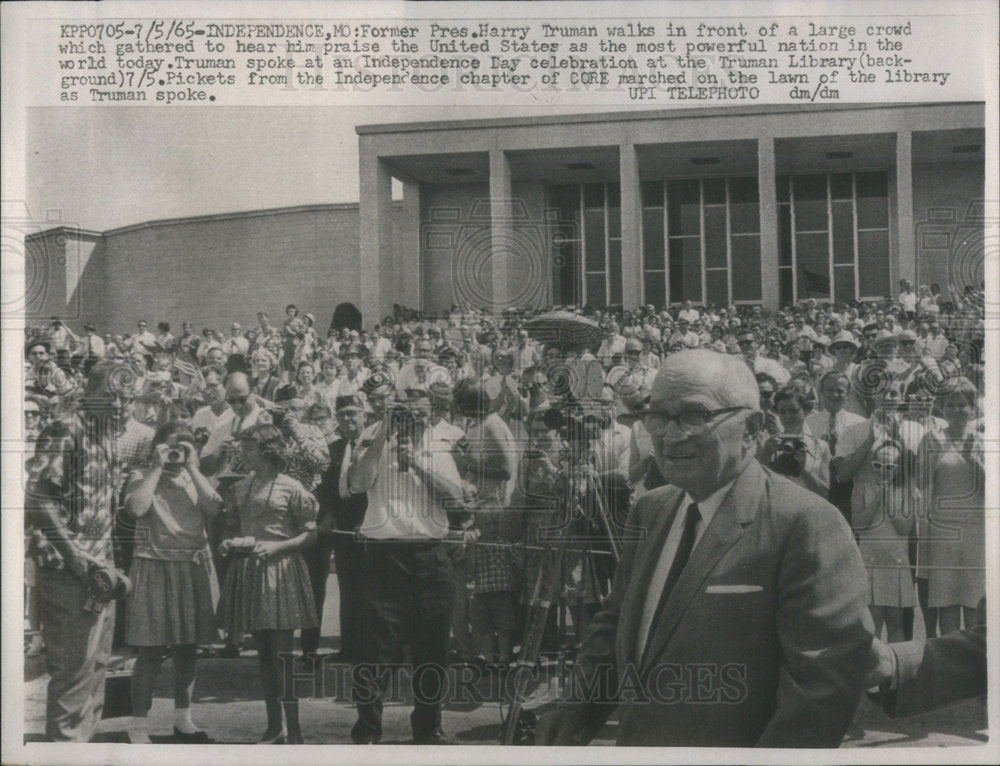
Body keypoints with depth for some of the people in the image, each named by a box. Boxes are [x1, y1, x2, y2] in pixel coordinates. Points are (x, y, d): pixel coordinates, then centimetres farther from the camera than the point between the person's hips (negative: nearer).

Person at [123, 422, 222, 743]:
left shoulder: (194, 479, 14)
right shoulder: (141, 477, 3)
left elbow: (214, 507, -6)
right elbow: (137, 507, -19)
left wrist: (193, 468, -7)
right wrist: (157, 468, -13)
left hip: (194, 569, 5)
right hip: (155, 569, -4)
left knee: (188, 650, 11)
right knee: (151, 651, -7)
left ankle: (182, 719, 24)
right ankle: (138, 727, -1)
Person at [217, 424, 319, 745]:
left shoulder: (291, 488, -4)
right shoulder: (239, 489, 11)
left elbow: (310, 534, -2)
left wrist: (277, 547, -16)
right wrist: (229, 543, -1)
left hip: (280, 570, -5)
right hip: (248, 570, 5)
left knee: (282, 653, -8)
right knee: (264, 652, 9)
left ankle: (293, 730, -5)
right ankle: (274, 727, 16)